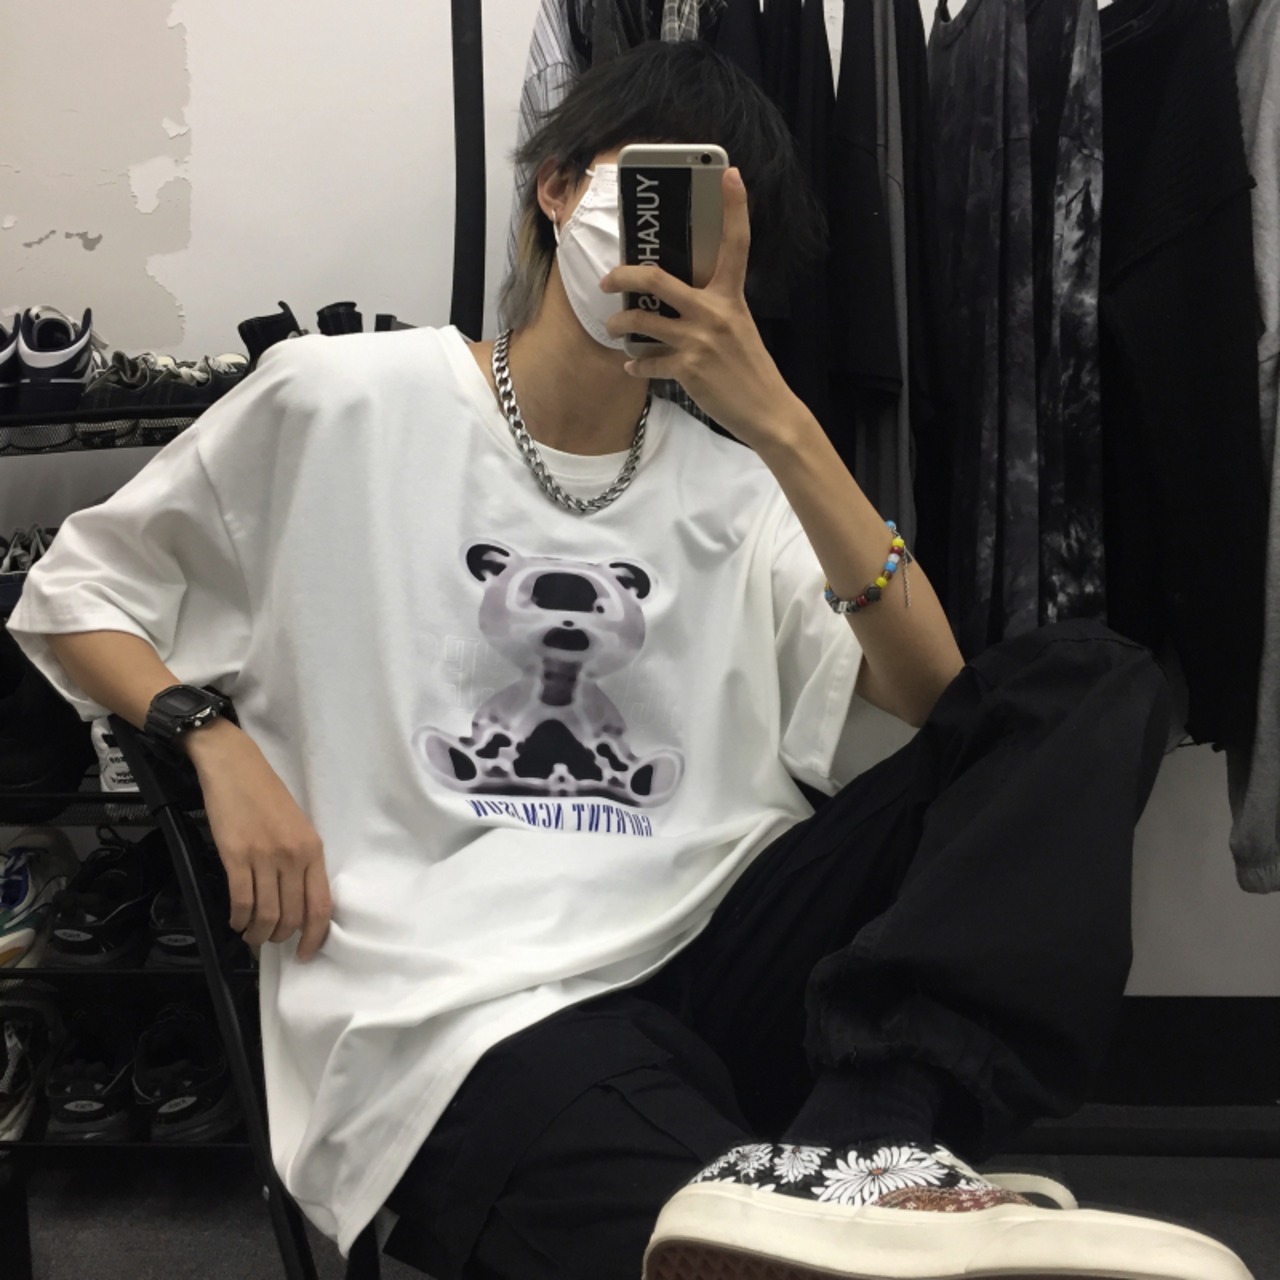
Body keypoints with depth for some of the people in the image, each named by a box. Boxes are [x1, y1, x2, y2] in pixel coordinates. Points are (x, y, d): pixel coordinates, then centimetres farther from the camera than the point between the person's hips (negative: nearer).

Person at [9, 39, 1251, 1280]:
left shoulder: (729, 487, 16)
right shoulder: (340, 399, 7)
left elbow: (934, 695, 1)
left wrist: (775, 420, -8)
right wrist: (220, 743, -4)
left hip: (717, 951, 7)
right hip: (473, 1023, -6)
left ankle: (865, 1135, -29)